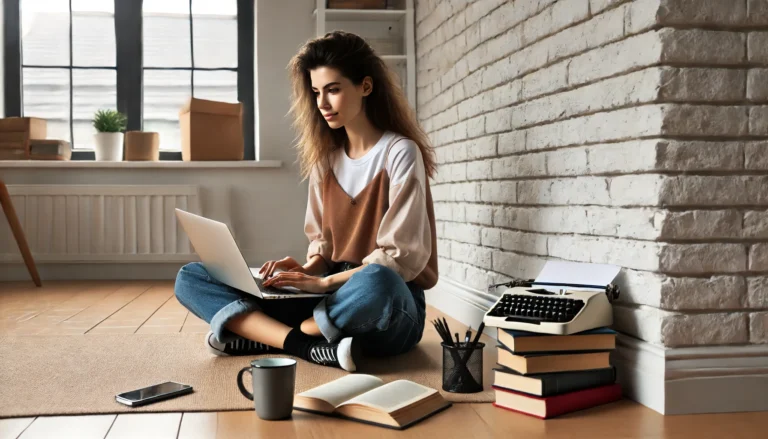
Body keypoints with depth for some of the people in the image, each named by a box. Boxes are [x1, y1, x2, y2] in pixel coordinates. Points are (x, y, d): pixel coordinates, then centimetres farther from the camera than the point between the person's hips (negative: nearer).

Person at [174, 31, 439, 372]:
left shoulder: (400, 152, -7)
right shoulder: (325, 157, 11)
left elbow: (400, 256, -13)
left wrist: (324, 282, -21)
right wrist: (307, 270, -7)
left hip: (390, 304, -5)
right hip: (331, 297, 6)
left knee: (376, 284, -44)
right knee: (190, 279, -5)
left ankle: (256, 333, -20)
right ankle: (309, 345, -25)